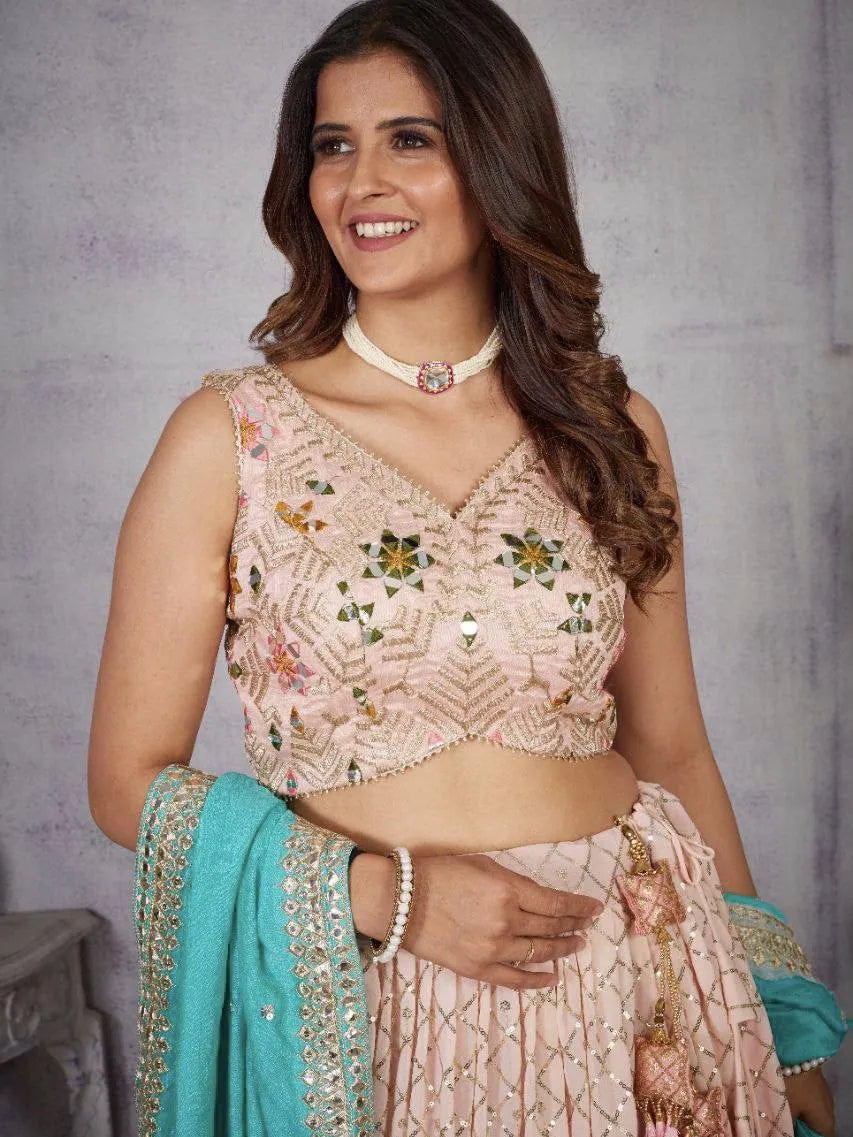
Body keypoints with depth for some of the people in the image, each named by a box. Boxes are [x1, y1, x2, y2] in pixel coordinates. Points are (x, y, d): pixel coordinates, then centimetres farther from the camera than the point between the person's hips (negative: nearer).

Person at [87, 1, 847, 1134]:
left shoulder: (617, 431, 1)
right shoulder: (229, 435, -7)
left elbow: (669, 751, 8)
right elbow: (131, 779, -4)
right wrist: (385, 893, -16)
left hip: (644, 994, 3)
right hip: (374, 1013, -2)